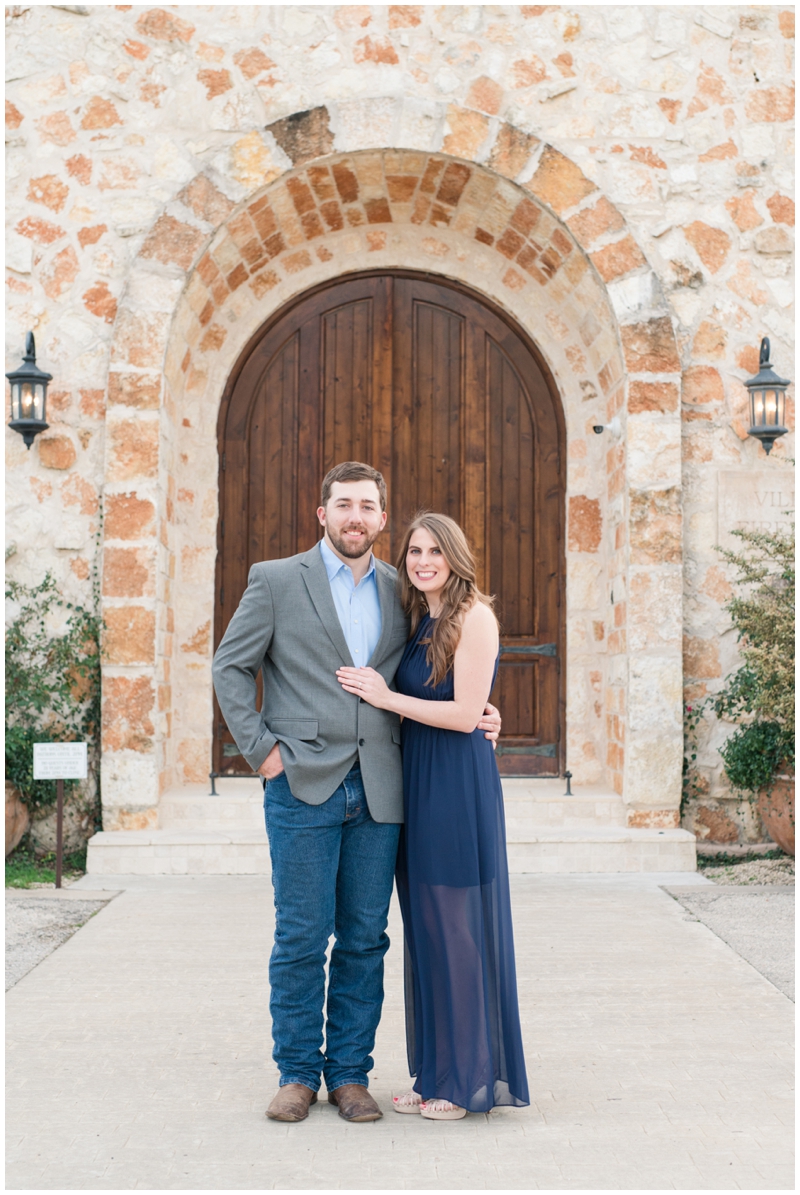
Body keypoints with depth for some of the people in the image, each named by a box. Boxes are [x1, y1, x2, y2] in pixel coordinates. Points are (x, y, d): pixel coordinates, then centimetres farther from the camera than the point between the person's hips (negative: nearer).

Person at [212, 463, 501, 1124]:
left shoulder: (400, 590, 12)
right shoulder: (276, 580, 2)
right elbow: (230, 666, 4)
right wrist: (261, 748, -4)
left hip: (378, 793, 3)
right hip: (303, 788, -3)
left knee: (364, 938, 7)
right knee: (301, 937, 1)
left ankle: (350, 1072, 19)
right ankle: (298, 1072, 16)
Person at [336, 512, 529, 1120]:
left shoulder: (474, 615, -10)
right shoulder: (420, 620, 15)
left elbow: (466, 714, -15)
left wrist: (387, 697, -10)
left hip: (459, 784, -8)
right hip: (417, 782, 8)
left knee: (459, 927, -1)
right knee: (425, 927, 11)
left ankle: (471, 1079, 10)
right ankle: (435, 1073, 20)